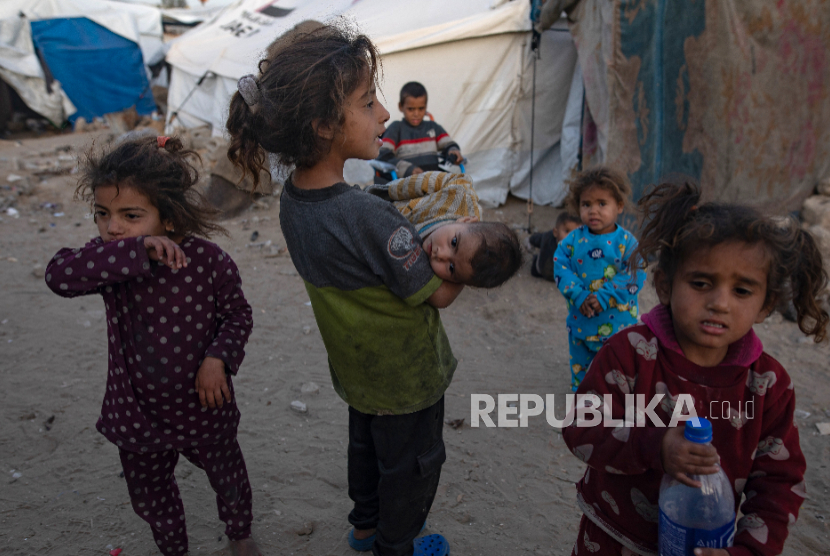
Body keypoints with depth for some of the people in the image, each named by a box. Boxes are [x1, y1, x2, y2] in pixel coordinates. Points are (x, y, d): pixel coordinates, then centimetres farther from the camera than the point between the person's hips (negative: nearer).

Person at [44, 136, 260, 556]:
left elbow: (238, 313, -6)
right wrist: (136, 252, -44)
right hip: (137, 413, 2)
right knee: (150, 496, 24)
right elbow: (59, 275, -35)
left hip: (204, 410, -2)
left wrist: (219, 358, -22)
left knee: (229, 480, 23)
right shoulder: (109, 264, -14)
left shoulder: (208, 260, -20)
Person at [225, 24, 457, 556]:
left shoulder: (293, 197, -12)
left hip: (357, 367, 7)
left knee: (368, 445, 30)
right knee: (413, 462, 20)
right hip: (407, 373, -7)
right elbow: (439, 293, -25)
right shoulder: (371, 217, -37)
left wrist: (423, 238, -9)